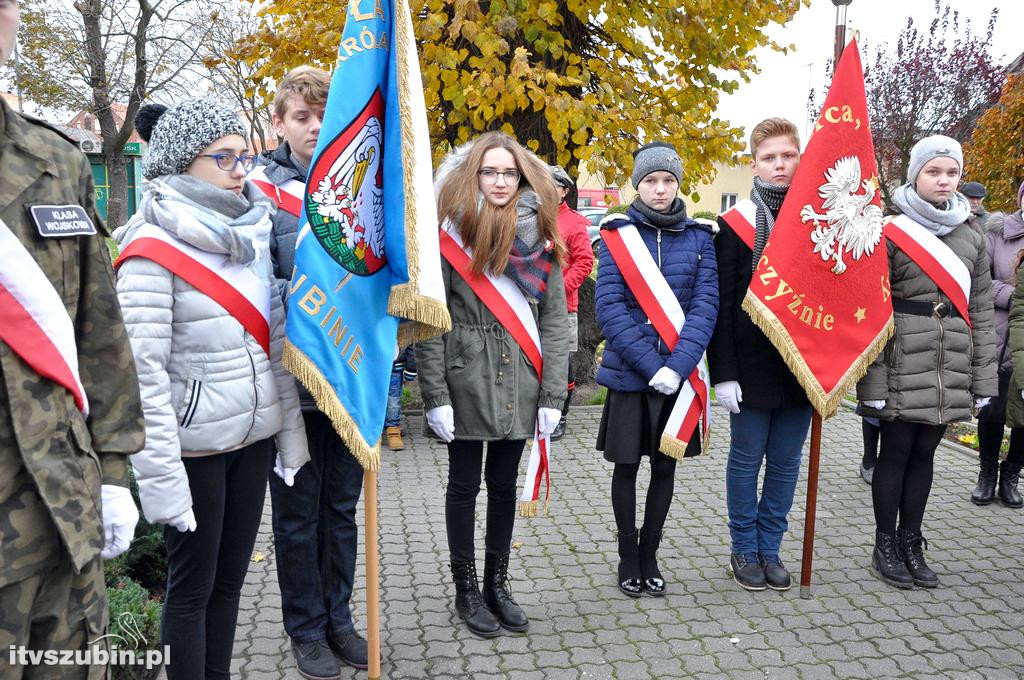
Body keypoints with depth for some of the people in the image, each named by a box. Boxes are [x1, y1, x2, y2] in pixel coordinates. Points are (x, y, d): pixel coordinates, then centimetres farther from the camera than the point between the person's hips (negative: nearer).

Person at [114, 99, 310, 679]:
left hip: (253, 439, 6)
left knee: (230, 579, 16)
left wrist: (290, 433, 10)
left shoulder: (253, 233, 8)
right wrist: (162, 478, -18)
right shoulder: (153, 250, -12)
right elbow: (144, 375, -16)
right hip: (196, 447, -6)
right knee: (192, 587, 8)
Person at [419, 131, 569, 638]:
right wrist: (435, 396, -12)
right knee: (464, 485, 10)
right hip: (466, 382, -3)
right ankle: (466, 590, 26)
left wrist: (552, 395, -1)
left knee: (504, 485, 14)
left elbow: (554, 320, 3)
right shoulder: (451, 233, -6)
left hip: (519, 384, 3)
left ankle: (497, 584, 31)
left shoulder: (539, 237, 3)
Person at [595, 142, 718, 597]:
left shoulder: (698, 237, 2)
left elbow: (705, 305, -5)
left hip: (678, 375, 2)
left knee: (665, 467, 11)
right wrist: (651, 365, -18)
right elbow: (609, 307, -10)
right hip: (628, 373, -1)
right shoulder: (619, 233, -3)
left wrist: (676, 366, -19)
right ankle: (628, 557, 25)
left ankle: (649, 555, 27)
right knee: (627, 467, 9)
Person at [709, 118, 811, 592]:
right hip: (752, 367, -3)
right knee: (747, 459, 6)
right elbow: (721, 303, -5)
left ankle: (770, 550, 24)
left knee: (786, 462, 10)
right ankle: (745, 551, 21)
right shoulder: (735, 224, -3)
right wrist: (723, 372, -10)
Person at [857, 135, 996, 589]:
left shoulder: (972, 239, 10)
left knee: (924, 453, 12)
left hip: (951, 370, 4)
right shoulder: (891, 235, -6)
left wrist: (983, 379, 7)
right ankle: (885, 547, 17)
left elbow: (981, 312, 11)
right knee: (896, 451, 4)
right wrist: (872, 385, -12)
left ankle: (911, 544, 23)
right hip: (903, 367, -4)